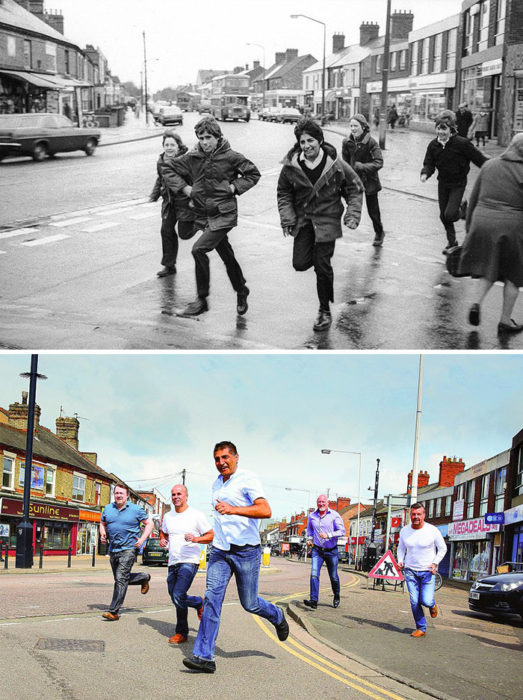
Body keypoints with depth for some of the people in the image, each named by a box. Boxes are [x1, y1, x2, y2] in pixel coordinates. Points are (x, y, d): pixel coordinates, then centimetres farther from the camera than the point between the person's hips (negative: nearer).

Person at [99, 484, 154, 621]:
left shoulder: (136, 509, -3)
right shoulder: (108, 509, 9)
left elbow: (149, 523, 3)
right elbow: (102, 524, 23)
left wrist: (142, 539, -9)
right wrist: (103, 534, 2)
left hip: (129, 549, -6)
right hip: (113, 549, 6)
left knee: (121, 579, -16)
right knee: (120, 579, 16)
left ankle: (114, 612, -15)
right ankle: (144, 577, 41)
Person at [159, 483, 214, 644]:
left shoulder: (196, 515, -5)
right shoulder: (168, 516, 12)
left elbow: (211, 535, -1)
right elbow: (163, 533, 29)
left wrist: (196, 539, -19)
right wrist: (162, 540, 6)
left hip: (189, 562, -6)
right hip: (173, 564, 6)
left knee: (178, 596, -19)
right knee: (177, 600, 8)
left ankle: (199, 602, 10)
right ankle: (182, 633, 20)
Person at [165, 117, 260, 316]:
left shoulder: (230, 157, -9)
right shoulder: (192, 157, -1)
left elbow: (254, 174, 1)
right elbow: (170, 169, 12)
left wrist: (234, 187, -9)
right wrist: (184, 188, 0)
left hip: (224, 215, -5)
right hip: (203, 215, 5)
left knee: (199, 249, -19)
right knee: (227, 256, 17)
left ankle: (202, 299, -8)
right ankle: (241, 292, 38)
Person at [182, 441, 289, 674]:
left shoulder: (248, 479, -10)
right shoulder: (217, 484, 13)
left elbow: (265, 510, -24)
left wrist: (233, 510, -35)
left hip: (246, 551, -5)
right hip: (220, 551, 5)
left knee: (250, 604, 5)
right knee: (212, 598, -11)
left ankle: (278, 617, 39)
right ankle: (204, 657, -14)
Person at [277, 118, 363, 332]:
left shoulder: (337, 165, -13)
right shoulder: (291, 166, -8)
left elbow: (355, 189, 0)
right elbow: (284, 193, 6)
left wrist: (352, 215, -11)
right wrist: (287, 217, -6)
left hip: (327, 220, -2)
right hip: (302, 219, 3)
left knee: (322, 267, -4)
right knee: (300, 264, -6)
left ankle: (325, 311, 12)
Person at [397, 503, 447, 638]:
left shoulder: (432, 531, -10)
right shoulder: (404, 531, 0)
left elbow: (442, 548, 1)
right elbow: (401, 548, 16)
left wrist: (435, 563, -11)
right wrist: (400, 561, -2)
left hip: (427, 571, -3)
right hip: (410, 571, 3)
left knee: (426, 601, -10)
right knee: (414, 601, -4)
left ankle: (432, 605, 28)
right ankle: (421, 628, 12)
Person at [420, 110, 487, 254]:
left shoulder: (462, 144, -21)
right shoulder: (433, 145, -8)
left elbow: (479, 159, -14)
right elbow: (429, 164, -3)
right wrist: (425, 173, -25)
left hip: (458, 184, -5)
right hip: (443, 183, 5)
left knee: (450, 214, -18)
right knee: (443, 216, 11)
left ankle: (463, 212, 19)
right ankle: (452, 242, 32)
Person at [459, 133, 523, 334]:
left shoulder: (489, 165, 5)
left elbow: (473, 198, 10)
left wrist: (469, 225, 19)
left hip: (482, 221, 4)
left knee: (489, 269, 21)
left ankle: (477, 302, -1)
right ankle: (505, 320, 16)